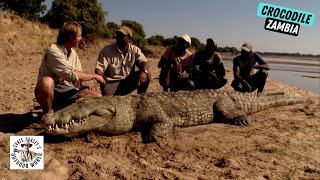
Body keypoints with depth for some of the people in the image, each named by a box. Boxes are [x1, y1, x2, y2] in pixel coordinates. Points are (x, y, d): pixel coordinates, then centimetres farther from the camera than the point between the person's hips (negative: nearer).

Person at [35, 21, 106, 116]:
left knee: (97, 96, -12)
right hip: (51, 91, -6)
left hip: (67, 91, 7)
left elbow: (79, 73, 15)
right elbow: (71, 75, -26)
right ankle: (48, 114, -16)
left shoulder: (73, 52, 7)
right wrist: (95, 76, -16)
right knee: (47, 81, -41)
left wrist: (83, 85, -6)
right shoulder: (53, 51, -18)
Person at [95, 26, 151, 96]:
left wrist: (144, 72, -33)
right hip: (111, 83, -3)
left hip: (128, 81, 3)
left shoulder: (135, 50, 1)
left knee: (147, 74, -18)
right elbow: (99, 68, -10)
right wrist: (100, 76, -35)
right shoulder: (107, 50, -6)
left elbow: (144, 62, -9)